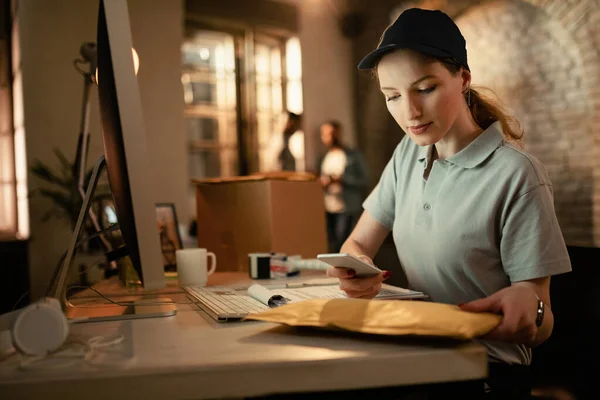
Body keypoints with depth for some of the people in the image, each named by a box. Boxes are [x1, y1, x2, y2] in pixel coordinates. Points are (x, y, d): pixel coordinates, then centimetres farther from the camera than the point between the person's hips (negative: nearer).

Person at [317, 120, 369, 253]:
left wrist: (342, 179, -15)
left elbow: (364, 181, -4)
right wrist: (321, 182, 0)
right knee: (332, 245, 3)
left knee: (342, 246, -12)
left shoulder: (353, 156, -1)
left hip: (347, 211, -5)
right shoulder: (324, 158, 15)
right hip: (328, 210, 5)